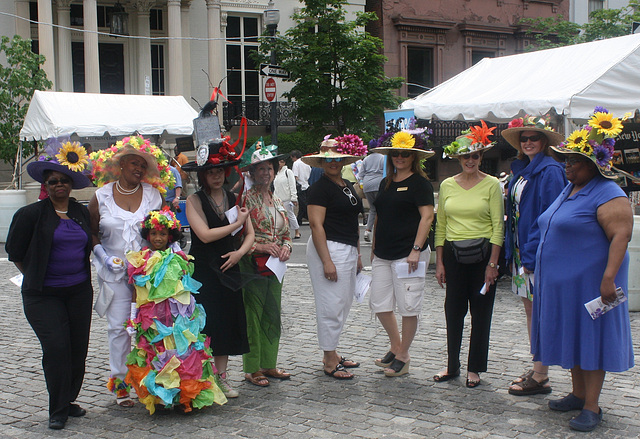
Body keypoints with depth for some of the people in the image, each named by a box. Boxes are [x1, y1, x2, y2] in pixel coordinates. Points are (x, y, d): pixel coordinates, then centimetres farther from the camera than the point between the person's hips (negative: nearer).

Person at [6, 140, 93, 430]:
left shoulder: (82, 213, 8)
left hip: (79, 292, 4)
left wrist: (79, 274, 14)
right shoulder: (31, 214, -5)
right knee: (56, 347, -12)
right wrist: (35, 276, 6)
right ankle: (58, 410, 1)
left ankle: (69, 401, 22)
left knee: (78, 349, 6)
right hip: (43, 295, -4)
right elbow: (15, 251, 2)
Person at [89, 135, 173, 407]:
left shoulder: (153, 194, 5)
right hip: (115, 272, 0)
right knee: (118, 326, 2)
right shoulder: (102, 196, 3)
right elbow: (91, 233, 8)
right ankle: (119, 381, 12)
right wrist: (104, 256, -7)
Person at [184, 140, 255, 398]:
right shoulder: (195, 201, -4)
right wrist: (236, 224, -10)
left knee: (227, 322, 7)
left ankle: (222, 377, 16)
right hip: (203, 272, -5)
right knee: (206, 322, -5)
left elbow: (250, 234, 11)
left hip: (229, 269, 5)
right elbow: (205, 234, -17)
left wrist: (240, 252, -8)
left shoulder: (234, 199, 10)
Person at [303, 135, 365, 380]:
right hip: (329, 249, -9)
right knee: (331, 306, -4)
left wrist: (357, 255, 20)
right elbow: (316, 224, -17)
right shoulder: (320, 188, -10)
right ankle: (329, 362, 4)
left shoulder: (348, 186, 15)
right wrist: (326, 261, -22)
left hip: (349, 251, 9)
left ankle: (332, 354, 26)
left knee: (343, 305, 15)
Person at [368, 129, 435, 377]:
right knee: (379, 303, 7)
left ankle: (403, 356, 11)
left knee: (408, 306, -1)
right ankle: (395, 346, 25)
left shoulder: (419, 183, -6)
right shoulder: (386, 184, 16)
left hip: (407, 254, -7)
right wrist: (374, 248, 18)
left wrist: (416, 249, -20)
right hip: (383, 254, 7)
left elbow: (427, 217, -13)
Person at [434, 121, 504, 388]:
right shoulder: (447, 185, 7)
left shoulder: (491, 184, -3)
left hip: (482, 253, -3)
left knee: (481, 312, 5)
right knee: (453, 310, 6)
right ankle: (452, 365, 19)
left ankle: (474, 368, 16)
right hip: (453, 253, 3)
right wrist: (439, 262, 5)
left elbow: (498, 225, -5)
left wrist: (493, 263, -11)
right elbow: (440, 225, 9)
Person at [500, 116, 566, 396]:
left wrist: (532, 254, -19)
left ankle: (540, 379, 3)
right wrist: (512, 252, 10)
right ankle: (538, 371, 22)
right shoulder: (521, 170, 14)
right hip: (521, 252, 9)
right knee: (530, 309, 13)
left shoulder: (550, 171, -12)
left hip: (538, 253, -9)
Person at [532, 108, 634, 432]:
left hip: (588, 282, -9)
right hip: (561, 282, 9)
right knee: (571, 336, 15)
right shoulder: (569, 191, 14)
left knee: (590, 338, -3)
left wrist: (608, 278, -29)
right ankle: (578, 394, 27)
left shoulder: (609, 196, -15)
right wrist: (541, 266, 22)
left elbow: (621, 237, -23)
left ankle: (591, 407, 3)